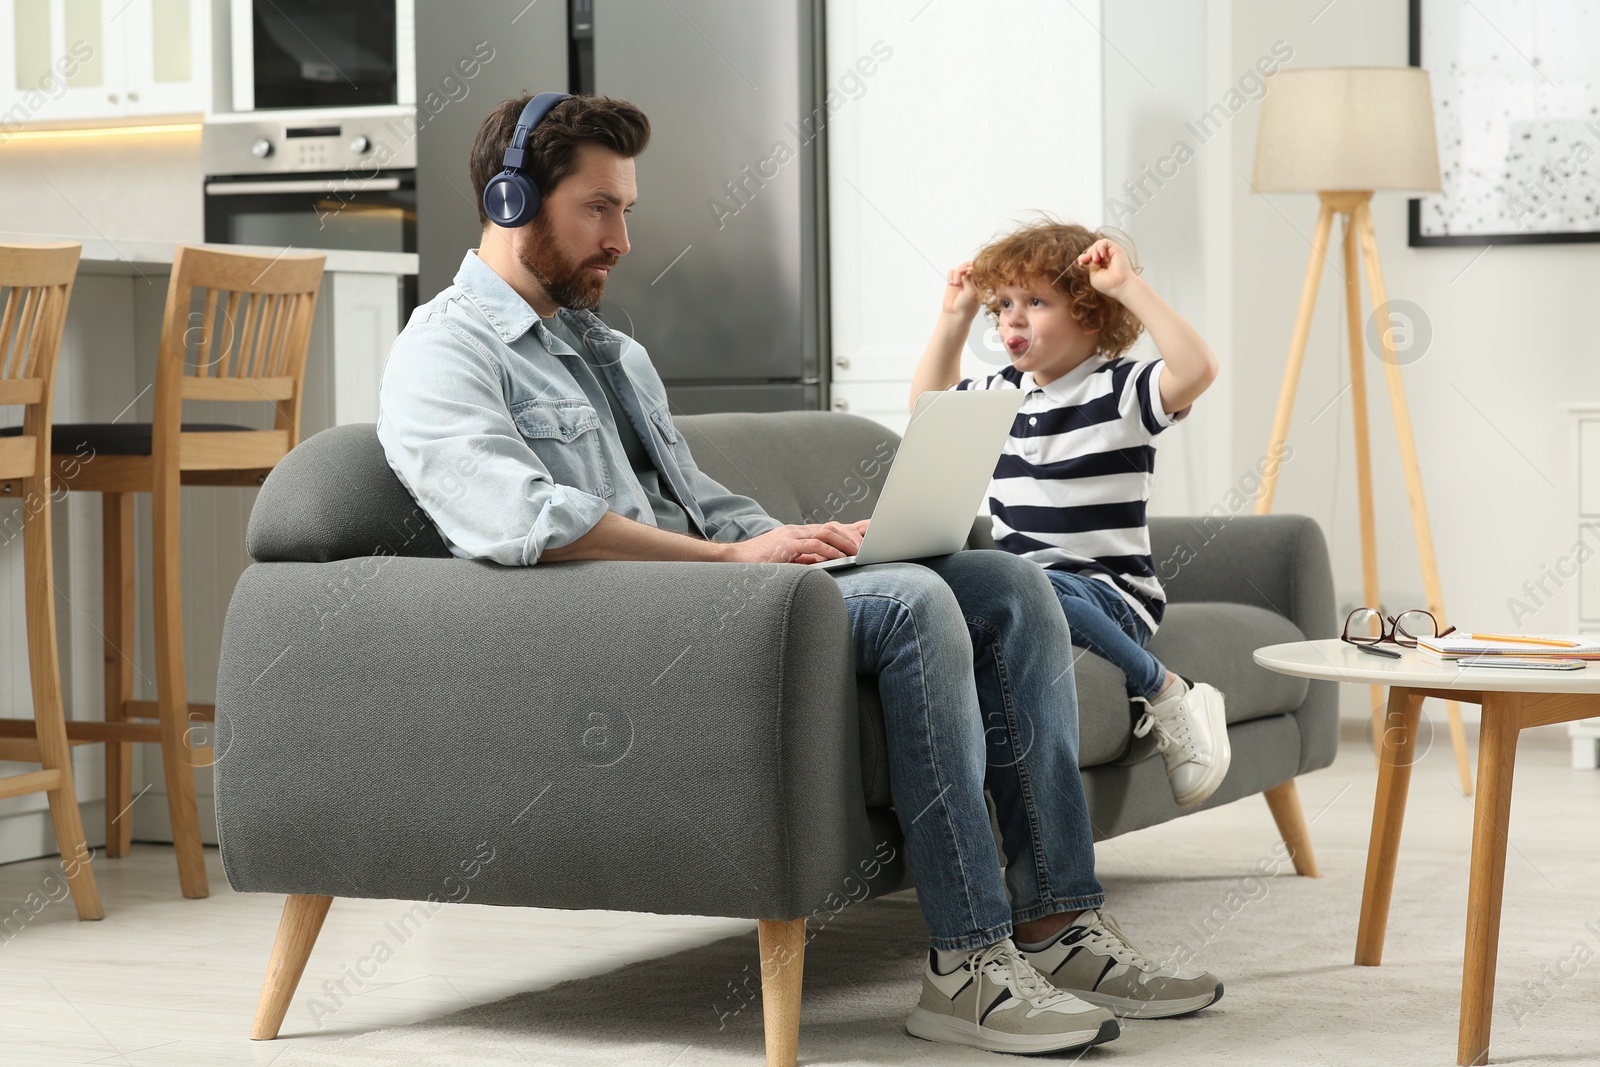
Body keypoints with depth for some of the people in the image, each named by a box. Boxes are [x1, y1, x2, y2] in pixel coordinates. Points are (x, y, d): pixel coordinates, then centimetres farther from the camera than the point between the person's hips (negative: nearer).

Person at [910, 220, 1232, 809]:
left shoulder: (1120, 389, -4)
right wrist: (955, 316, 25)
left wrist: (1130, 287, -21)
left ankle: (1170, 695, -19)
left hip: (1111, 594, -6)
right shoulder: (1001, 393, 16)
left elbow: (1197, 369, -24)